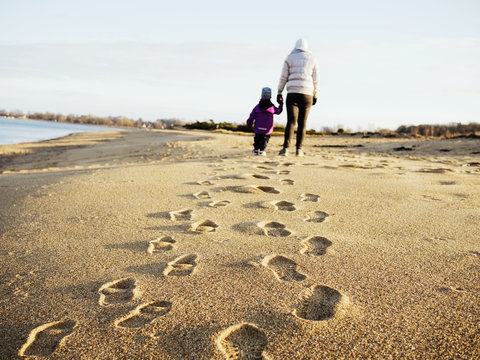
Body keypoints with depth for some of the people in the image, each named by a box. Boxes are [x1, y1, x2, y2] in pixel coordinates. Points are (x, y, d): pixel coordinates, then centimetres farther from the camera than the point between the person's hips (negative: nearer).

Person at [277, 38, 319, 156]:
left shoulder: (289, 58, 9)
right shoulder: (312, 59, 12)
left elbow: (283, 77, 4)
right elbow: (315, 79, 9)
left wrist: (279, 93, 9)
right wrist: (315, 96, 15)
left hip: (292, 93, -1)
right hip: (307, 93, 1)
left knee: (291, 121, -9)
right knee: (302, 122, 9)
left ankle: (285, 148, -23)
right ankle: (299, 149, 9)